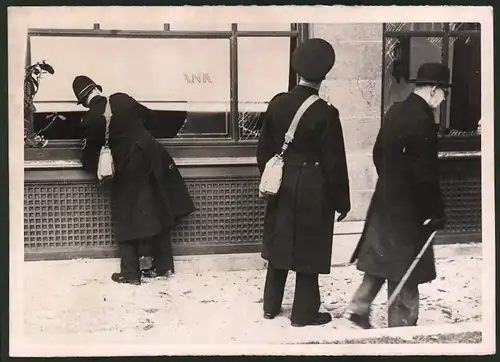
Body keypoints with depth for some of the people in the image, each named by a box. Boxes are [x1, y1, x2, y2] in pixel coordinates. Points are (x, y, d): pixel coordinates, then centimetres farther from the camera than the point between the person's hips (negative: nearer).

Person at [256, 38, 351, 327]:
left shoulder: (277, 104, -2)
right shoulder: (325, 113, -17)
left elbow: (264, 149, 6)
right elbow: (335, 162, -13)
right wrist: (341, 201, -3)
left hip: (283, 185, 5)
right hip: (313, 189, -5)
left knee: (280, 244, 16)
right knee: (308, 251, 5)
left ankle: (271, 305, 27)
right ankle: (304, 313, 15)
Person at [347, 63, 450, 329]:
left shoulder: (395, 111, 5)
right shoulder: (423, 120, -22)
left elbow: (378, 153, 14)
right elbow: (425, 173, -22)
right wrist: (436, 211, -13)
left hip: (385, 198, 8)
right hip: (407, 205, -8)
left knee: (381, 256, 18)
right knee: (405, 267, 3)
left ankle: (359, 307, 20)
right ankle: (402, 323, 14)